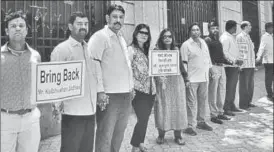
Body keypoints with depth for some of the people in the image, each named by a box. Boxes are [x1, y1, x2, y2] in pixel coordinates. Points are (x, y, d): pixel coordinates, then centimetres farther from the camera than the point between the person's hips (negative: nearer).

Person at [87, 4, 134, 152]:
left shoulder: (121, 38, 17)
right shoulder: (100, 36, -9)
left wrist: (131, 87, 18)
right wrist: (100, 91, -21)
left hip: (125, 94, 8)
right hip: (110, 95, -8)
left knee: (119, 134, 19)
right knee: (105, 136, 1)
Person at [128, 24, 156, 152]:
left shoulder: (147, 50, 15)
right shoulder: (131, 49, -6)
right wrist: (131, 87, -18)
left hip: (150, 89, 7)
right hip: (139, 90, -7)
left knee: (145, 118, 13)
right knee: (143, 118, -6)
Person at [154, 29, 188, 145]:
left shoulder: (176, 50, 10)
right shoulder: (156, 51, -2)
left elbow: (181, 65, 15)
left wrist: (186, 78, 15)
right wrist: (158, 77, -22)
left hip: (176, 81, 3)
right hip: (162, 82, -3)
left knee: (178, 108, 6)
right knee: (162, 108, 2)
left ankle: (178, 135, 18)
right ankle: (161, 134, 17)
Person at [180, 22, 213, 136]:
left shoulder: (203, 43, 14)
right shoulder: (186, 45, -7)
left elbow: (208, 58, 20)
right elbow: (183, 63, -11)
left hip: (204, 77, 7)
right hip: (192, 79, -7)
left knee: (203, 100, 14)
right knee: (191, 102, -2)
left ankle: (201, 121, 29)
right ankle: (190, 126, 6)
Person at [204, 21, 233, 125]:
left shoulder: (218, 41, 20)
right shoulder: (207, 40, -5)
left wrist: (231, 62, 11)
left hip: (221, 67, 8)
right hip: (213, 67, -8)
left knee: (222, 91, 12)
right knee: (213, 92, -3)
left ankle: (220, 112, 24)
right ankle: (213, 115, 6)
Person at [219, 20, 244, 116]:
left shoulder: (232, 37, 17)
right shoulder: (225, 38, -13)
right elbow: (225, 52, -21)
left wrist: (237, 61, 10)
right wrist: (235, 61, -19)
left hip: (235, 66, 9)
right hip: (230, 66, -9)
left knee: (233, 87, 15)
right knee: (230, 87, -6)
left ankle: (232, 106, 25)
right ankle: (226, 108, 2)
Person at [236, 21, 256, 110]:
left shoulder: (248, 37, 18)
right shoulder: (240, 37, -9)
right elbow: (239, 51, -16)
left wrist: (253, 64, 19)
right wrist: (240, 64, -20)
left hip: (251, 65, 9)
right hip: (244, 66, -9)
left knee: (250, 85, 14)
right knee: (244, 86, -3)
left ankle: (248, 102, 25)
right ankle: (242, 104, 6)